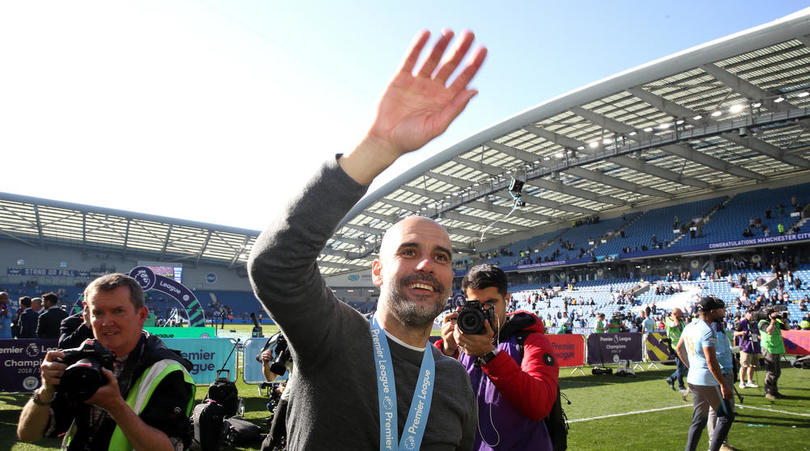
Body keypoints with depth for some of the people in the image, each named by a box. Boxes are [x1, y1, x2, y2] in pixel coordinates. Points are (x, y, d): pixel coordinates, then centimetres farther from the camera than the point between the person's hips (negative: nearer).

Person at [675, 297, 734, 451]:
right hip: (708, 381, -8)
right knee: (726, 416, 4)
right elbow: (711, 362, -22)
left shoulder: (689, 327, 9)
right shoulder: (708, 332, -19)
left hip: (693, 379, 9)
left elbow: (679, 349, 20)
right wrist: (724, 385, -18)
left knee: (699, 420, 15)